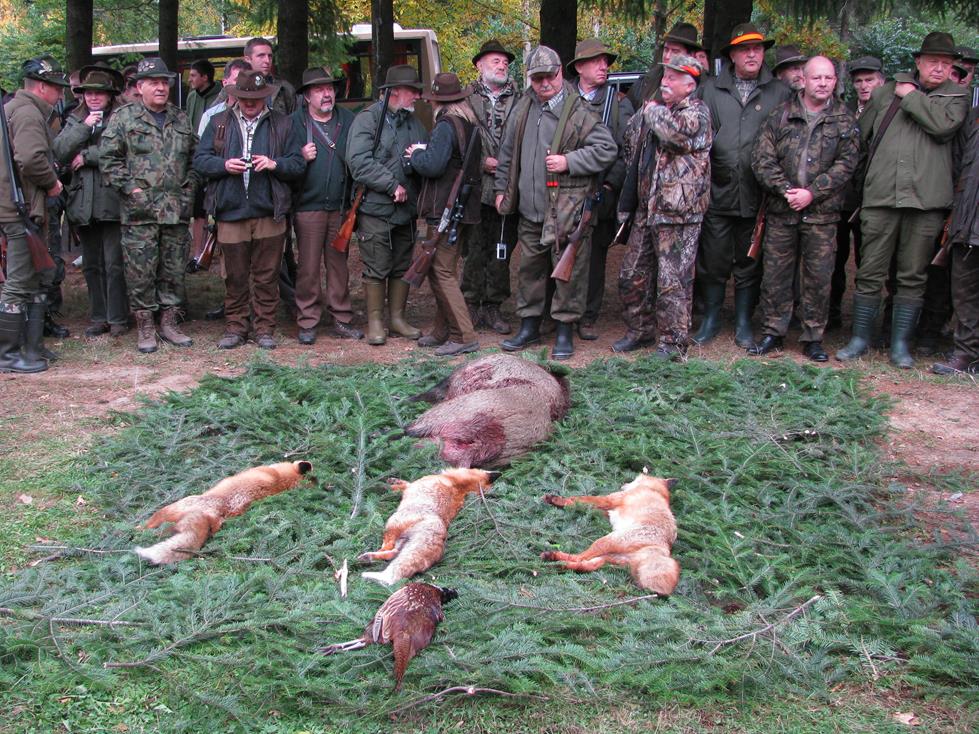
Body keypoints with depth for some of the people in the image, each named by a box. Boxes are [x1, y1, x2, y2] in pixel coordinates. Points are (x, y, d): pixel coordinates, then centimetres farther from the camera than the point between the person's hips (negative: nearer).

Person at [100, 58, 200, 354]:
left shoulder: (181, 119, 15)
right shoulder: (123, 118, 1)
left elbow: (195, 157, 20)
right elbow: (108, 158, -3)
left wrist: (189, 188, 8)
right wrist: (130, 188, -10)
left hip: (177, 210, 4)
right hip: (140, 211, -4)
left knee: (174, 271, 9)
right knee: (141, 272, -1)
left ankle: (169, 323, 20)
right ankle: (145, 327, 9)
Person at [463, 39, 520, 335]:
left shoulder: (519, 100, 8)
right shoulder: (466, 100, 3)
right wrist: (482, 162, -8)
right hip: (475, 188, -2)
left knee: (501, 252, 6)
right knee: (474, 250, 2)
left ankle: (493, 307, 16)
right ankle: (471, 306, 13)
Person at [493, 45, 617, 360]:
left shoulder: (578, 111, -9)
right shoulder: (523, 109, 8)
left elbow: (607, 149, -11)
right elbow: (508, 152, 19)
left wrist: (568, 162, -16)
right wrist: (502, 188, 18)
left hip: (566, 211, -6)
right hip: (530, 209, 6)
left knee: (568, 271, 0)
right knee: (530, 269, 15)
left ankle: (565, 329, 13)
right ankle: (529, 326, 28)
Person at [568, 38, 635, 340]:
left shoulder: (619, 104, 7)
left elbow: (627, 151, 1)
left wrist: (610, 185, -9)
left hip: (600, 198, 0)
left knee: (595, 259, 5)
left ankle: (588, 318, 14)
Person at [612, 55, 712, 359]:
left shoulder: (696, 111, -5)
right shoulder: (658, 111, 17)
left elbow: (679, 134, -30)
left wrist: (654, 113, -11)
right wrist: (627, 202, 22)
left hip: (678, 212, -8)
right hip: (647, 209, 8)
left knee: (673, 281, -4)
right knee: (632, 276, 13)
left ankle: (672, 342, 5)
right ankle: (640, 330, 27)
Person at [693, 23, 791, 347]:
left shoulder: (779, 93, 5)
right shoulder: (711, 90, 6)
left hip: (757, 196, 0)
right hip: (718, 194, 0)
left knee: (749, 264, 9)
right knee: (713, 261, 6)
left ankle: (743, 323, 21)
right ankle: (711, 319, 21)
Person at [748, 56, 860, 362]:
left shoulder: (845, 120, 5)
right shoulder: (781, 115, 5)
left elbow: (846, 163, -3)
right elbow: (762, 158, 0)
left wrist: (812, 193, -13)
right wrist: (785, 189, -13)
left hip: (822, 213, -1)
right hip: (781, 211, 1)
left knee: (818, 277, 2)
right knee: (775, 273, 5)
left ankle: (813, 337, 13)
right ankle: (772, 333, 17)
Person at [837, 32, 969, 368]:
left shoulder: (956, 96, 9)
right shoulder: (885, 92, 13)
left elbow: (944, 125, -12)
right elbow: (860, 135, 18)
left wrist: (910, 97, -2)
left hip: (926, 201, -1)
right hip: (881, 197, 1)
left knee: (913, 277, 6)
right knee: (870, 273, 3)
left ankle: (900, 343, 16)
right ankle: (860, 338, 16)